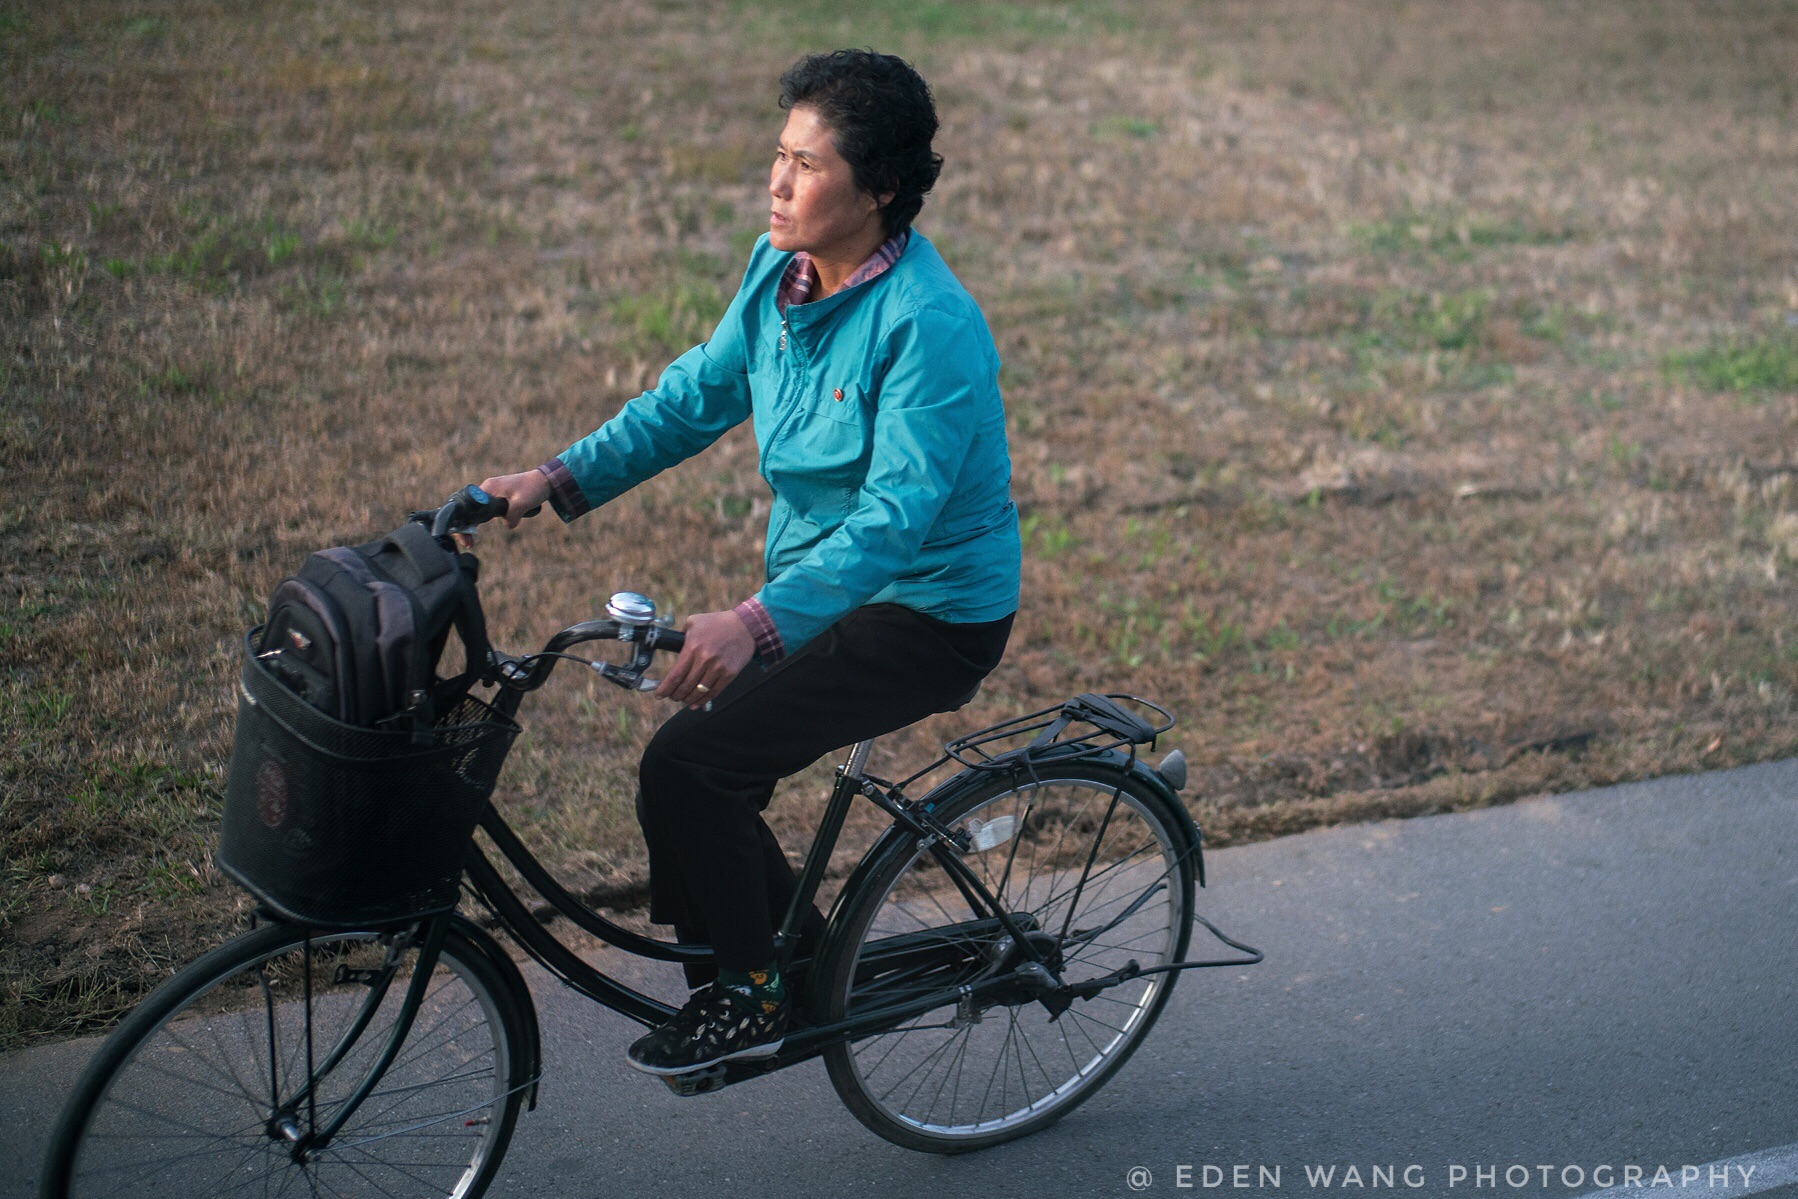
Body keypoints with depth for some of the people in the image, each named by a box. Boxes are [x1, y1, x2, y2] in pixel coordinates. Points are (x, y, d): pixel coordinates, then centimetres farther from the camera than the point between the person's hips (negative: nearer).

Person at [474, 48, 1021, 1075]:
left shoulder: (929, 325, -26)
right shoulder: (782, 272, -1)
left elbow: (897, 513, -32)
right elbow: (701, 392, 10)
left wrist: (760, 621, -43)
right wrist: (564, 477, -1)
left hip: (928, 613, -8)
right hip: (825, 584, 8)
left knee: (690, 765, -17)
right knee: (698, 770, 4)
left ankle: (746, 997, 4)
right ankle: (808, 979, 25)